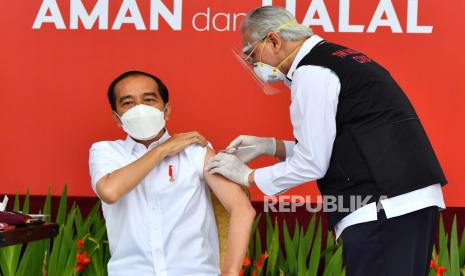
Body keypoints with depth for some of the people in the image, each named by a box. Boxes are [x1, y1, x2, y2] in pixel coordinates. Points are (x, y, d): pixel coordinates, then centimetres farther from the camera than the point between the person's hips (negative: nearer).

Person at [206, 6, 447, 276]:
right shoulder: (337, 59, 20)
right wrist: (270, 146, 20)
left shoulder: (311, 72, -9)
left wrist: (247, 176, 2)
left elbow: (312, 164, -10)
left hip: (383, 209, -10)